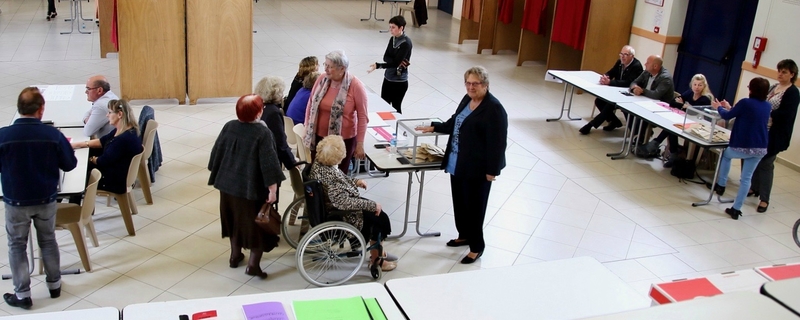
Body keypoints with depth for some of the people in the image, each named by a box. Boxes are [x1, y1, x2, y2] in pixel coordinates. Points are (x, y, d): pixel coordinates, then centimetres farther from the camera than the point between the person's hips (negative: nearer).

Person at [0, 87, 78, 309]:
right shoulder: (53, 134, -17)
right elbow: (70, 165, -5)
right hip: (46, 200, 1)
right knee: (48, 241, 20)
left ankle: (22, 295, 20)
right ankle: (54, 284, 32)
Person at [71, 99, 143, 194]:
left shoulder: (124, 139, -31)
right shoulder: (121, 131, 0)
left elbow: (103, 161, -21)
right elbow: (102, 141, 13)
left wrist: (92, 159, 0)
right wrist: (78, 145, 7)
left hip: (116, 182, -9)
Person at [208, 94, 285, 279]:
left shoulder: (229, 127, -3)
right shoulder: (263, 132, -19)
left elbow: (217, 152, 5)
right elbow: (268, 161, -20)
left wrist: (217, 176, 18)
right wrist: (273, 188, -15)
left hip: (228, 183, 6)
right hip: (252, 187, -6)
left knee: (234, 219, 23)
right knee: (256, 223, 8)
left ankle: (235, 255, 36)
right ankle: (253, 264, 8)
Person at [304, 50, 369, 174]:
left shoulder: (356, 86, -17)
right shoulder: (322, 79, -5)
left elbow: (362, 116, -12)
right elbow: (311, 105, 6)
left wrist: (360, 143, -12)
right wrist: (307, 131, 7)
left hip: (344, 139, -4)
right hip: (319, 136, 4)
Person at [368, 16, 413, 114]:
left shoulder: (406, 43, -19)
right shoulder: (393, 39, 5)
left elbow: (395, 62, -24)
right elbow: (386, 57, 1)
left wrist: (377, 65, -31)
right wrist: (397, 62, -19)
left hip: (399, 82, -7)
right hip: (388, 78, 7)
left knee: (395, 108, 4)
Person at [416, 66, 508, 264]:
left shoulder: (493, 109, -19)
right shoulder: (467, 100, 9)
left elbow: (497, 142, -20)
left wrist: (492, 170, -19)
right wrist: (434, 128, 22)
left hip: (477, 168, -9)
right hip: (457, 164, 9)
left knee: (474, 206, 2)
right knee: (459, 202, 19)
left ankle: (477, 246, 17)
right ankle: (464, 235, 39)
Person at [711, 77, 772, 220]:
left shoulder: (746, 102, -14)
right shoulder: (768, 106, 6)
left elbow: (727, 116, 0)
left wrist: (719, 107, 20)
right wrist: (729, 108, 32)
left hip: (742, 147, -5)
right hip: (760, 149, 5)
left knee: (725, 154, 28)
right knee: (746, 178, 11)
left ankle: (721, 185, 31)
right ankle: (736, 209, 13)